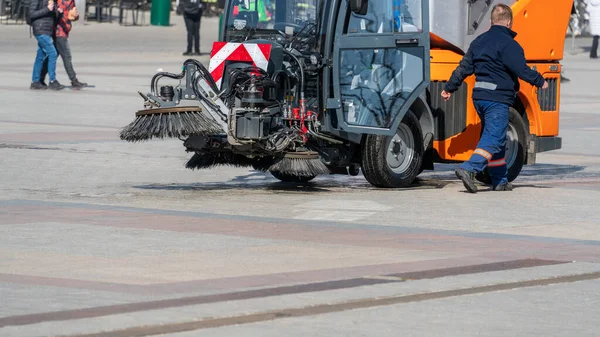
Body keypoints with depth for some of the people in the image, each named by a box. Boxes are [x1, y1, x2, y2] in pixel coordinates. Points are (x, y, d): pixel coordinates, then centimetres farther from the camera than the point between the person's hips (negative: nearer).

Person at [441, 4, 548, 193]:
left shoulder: (479, 41, 14)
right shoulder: (508, 44, -11)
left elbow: (464, 67, 16)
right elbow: (521, 69, -15)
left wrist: (449, 88, 23)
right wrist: (540, 82, -1)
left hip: (479, 96, 9)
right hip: (498, 97, -9)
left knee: (494, 137, 16)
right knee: (494, 138, -11)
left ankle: (500, 181, 20)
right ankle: (469, 169, -28)